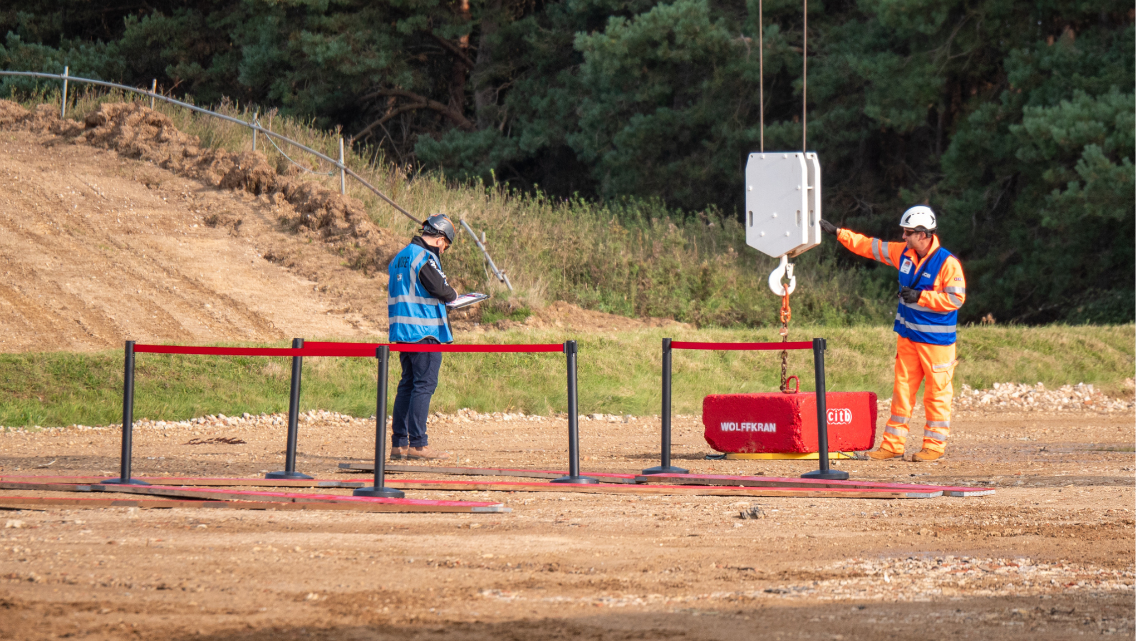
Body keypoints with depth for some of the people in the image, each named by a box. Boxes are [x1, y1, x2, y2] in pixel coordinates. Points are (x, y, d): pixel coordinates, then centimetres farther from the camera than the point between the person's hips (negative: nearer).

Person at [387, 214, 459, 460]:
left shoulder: (399, 258, 17)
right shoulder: (425, 258, -12)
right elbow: (441, 290, -16)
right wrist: (453, 295, 6)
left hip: (401, 330, 9)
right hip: (424, 331, -9)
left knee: (407, 384, 12)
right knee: (424, 385, -7)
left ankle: (399, 443, 11)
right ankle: (417, 444, -10)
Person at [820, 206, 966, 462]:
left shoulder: (948, 263, -15)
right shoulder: (903, 253, 6)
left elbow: (956, 298, -18)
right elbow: (870, 246, 14)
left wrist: (920, 296, -21)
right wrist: (839, 233, 12)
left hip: (937, 340, -7)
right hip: (908, 335, 7)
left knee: (937, 392, -1)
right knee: (902, 389, 8)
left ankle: (935, 444, 6)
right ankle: (893, 444, 12)